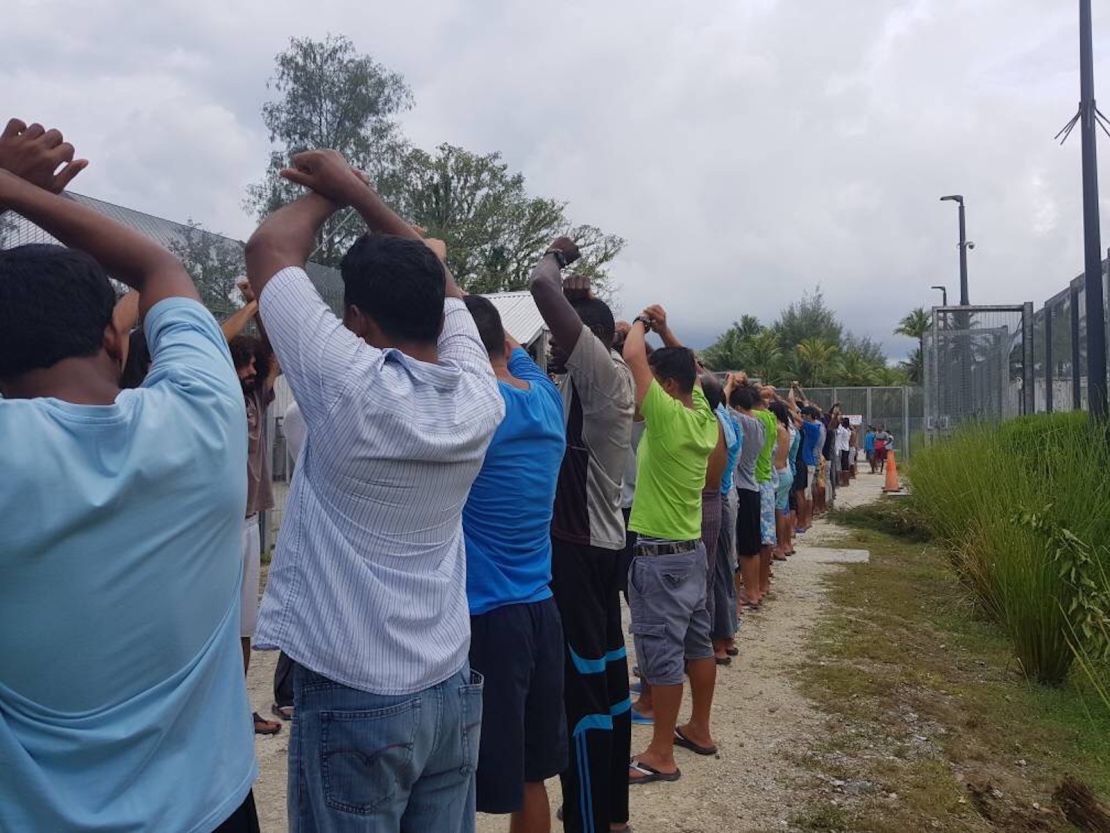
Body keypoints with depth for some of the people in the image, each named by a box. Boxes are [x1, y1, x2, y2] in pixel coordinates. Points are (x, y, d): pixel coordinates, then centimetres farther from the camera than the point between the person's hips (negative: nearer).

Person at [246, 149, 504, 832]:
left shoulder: (352, 389, -19)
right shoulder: (478, 400, -5)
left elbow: (270, 248, -7)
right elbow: (439, 282, 11)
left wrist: (327, 193, 10)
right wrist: (357, 190, 12)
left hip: (352, 702, -5)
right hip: (453, 691, 5)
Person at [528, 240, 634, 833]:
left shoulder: (604, 374, -14)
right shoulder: (588, 381, 12)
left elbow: (540, 287, -20)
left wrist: (557, 256, -3)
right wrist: (577, 293, 15)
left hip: (579, 549, -10)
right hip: (595, 544, 10)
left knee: (582, 687, -5)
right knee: (605, 677, 15)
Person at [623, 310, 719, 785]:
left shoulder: (669, 417, -20)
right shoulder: (704, 418, 3)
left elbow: (632, 356, -18)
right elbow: (689, 369, 21)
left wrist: (640, 324, -1)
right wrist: (666, 332, 14)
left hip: (659, 557, -9)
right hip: (692, 549, 9)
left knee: (661, 653, -3)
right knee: (697, 642, 17)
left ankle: (660, 756, 5)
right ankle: (699, 730, 31)